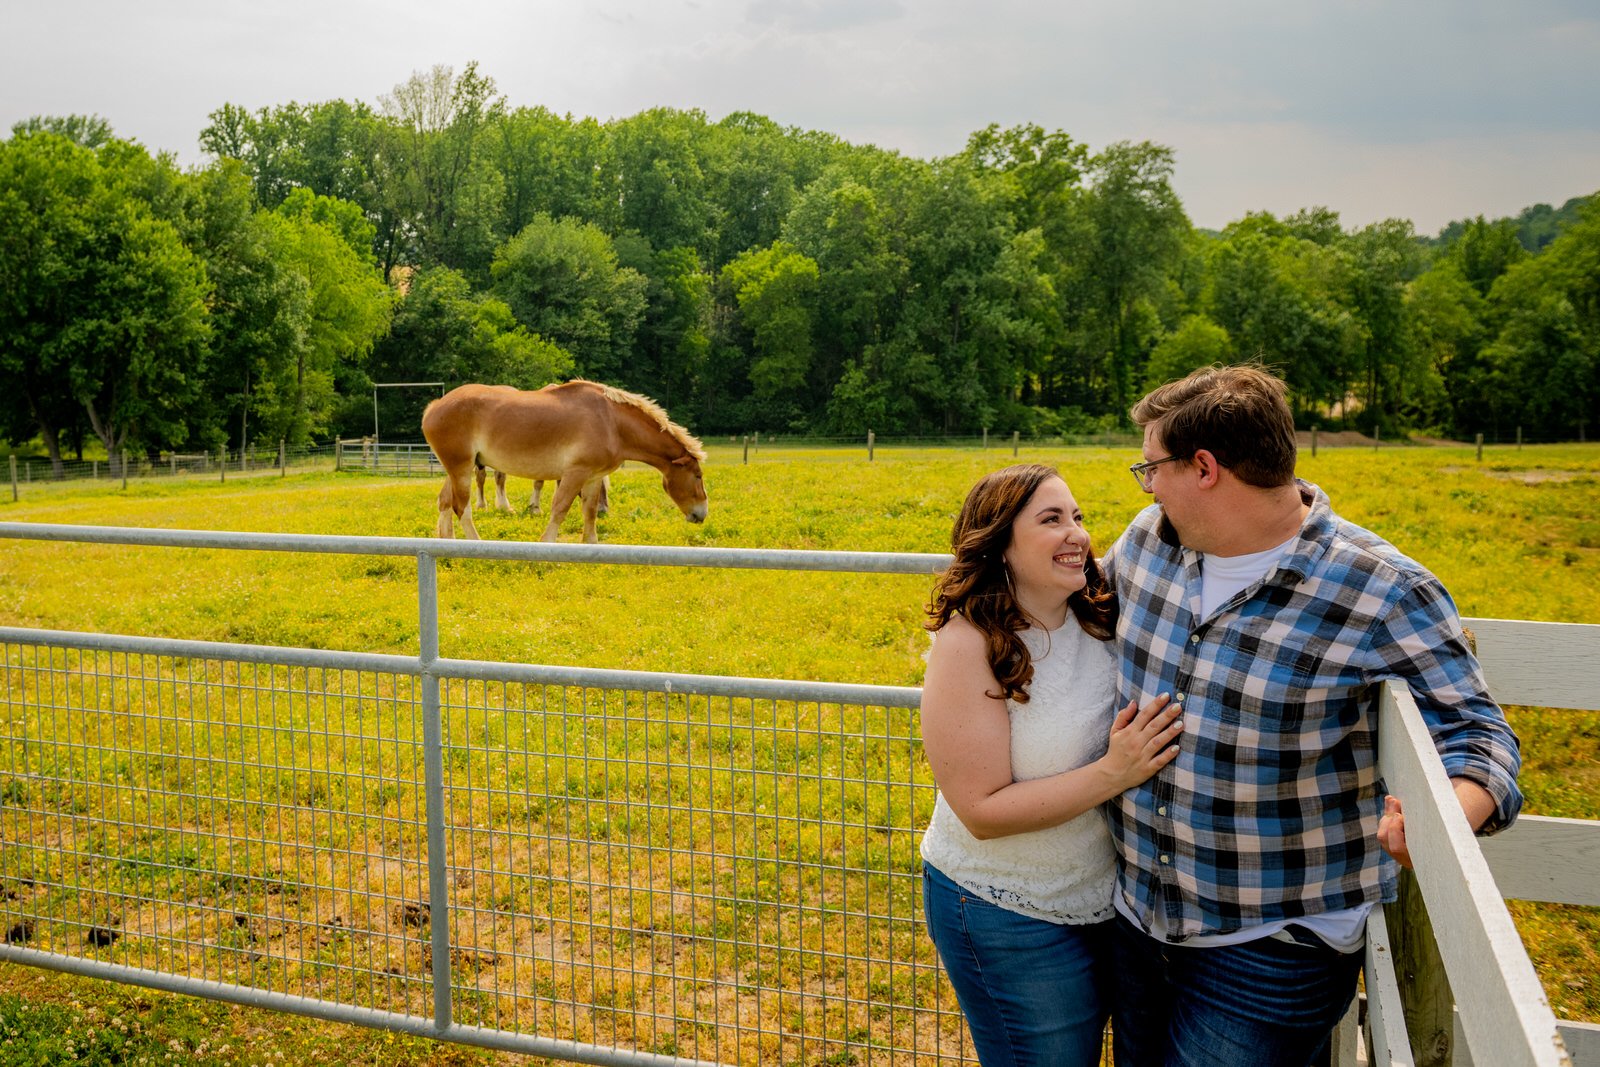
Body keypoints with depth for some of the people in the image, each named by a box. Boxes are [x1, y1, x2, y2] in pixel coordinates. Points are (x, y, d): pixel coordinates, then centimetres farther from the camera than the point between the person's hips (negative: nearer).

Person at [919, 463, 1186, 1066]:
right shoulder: (969, 644, -22)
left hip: (1103, 898, 7)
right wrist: (1113, 773, -30)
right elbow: (983, 812, -24)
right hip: (1008, 918, -6)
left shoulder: (1099, 620, -5)